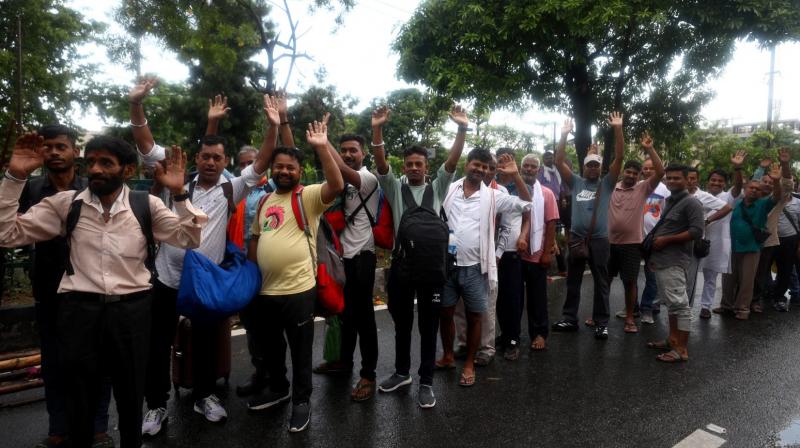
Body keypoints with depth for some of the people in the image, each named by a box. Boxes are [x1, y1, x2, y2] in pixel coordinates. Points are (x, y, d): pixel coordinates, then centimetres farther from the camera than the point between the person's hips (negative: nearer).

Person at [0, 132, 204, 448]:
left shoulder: (147, 205, 0)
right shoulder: (66, 203, 2)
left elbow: (190, 239, -6)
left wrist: (178, 193, -19)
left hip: (132, 309, 0)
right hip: (79, 309, 0)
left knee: (131, 394, 17)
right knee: (80, 397, 16)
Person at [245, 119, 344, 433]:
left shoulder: (309, 196, -8)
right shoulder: (264, 201, 12)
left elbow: (337, 186, -27)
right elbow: (255, 238, 19)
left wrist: (322, 147, -30)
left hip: (298, 289, -7)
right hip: (264, 290, 7)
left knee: (300, 350, 9)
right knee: (270, 346, 23)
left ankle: (301, 400, 27)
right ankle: (278, 389, 44)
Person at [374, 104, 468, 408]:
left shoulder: (437, 188, 7)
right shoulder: (395, 188, 7)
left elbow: (452, 161, -6)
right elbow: (381, 164, -8)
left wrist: (462, 128, -19)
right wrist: (377, 130, -22)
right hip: (401, 262, 1)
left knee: (429, 325, 7)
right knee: (401, 323, 15)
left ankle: (426, 382, 20)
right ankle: (402, 372, 34)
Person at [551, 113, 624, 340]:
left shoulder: (606, 184, 4)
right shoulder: (576, 182, 7)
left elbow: (619, 158, -6)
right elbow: (559, 162, 0)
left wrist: (618, 130, -12)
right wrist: (564, 136, -7)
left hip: (599, 239, -1)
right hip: (576, 237, 2)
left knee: (601, 282, 6)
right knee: (572, 281, 10)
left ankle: (601, 322, 15)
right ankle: (570, 319, 21)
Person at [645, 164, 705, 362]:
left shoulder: (691, 203, -8)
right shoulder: (670, 202, 19)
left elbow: (696, 232, -18)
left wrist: (666, 240, -16)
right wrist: (655, 241, 15)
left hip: (674, 262, -9)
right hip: (662, 260, 10)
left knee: (679, 304, -6)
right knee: (671, 303, 15)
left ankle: (682, 349, -2)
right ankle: (672, 340, 24)